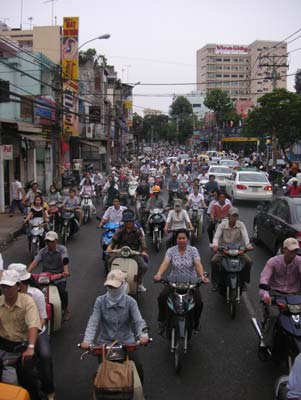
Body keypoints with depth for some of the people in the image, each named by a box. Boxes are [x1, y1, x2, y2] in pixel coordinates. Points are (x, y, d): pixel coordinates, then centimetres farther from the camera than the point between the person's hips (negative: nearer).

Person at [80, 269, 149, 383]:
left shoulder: (130, 302, -4)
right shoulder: (100, 301, -3)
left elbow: (139, 321, -10)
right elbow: (93, 322, -9)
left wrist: (143, 335, -31)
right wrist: (87, 340, -24)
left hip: (126, 341, 0)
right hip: (105, 342, 0)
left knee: (137, 367, -13)